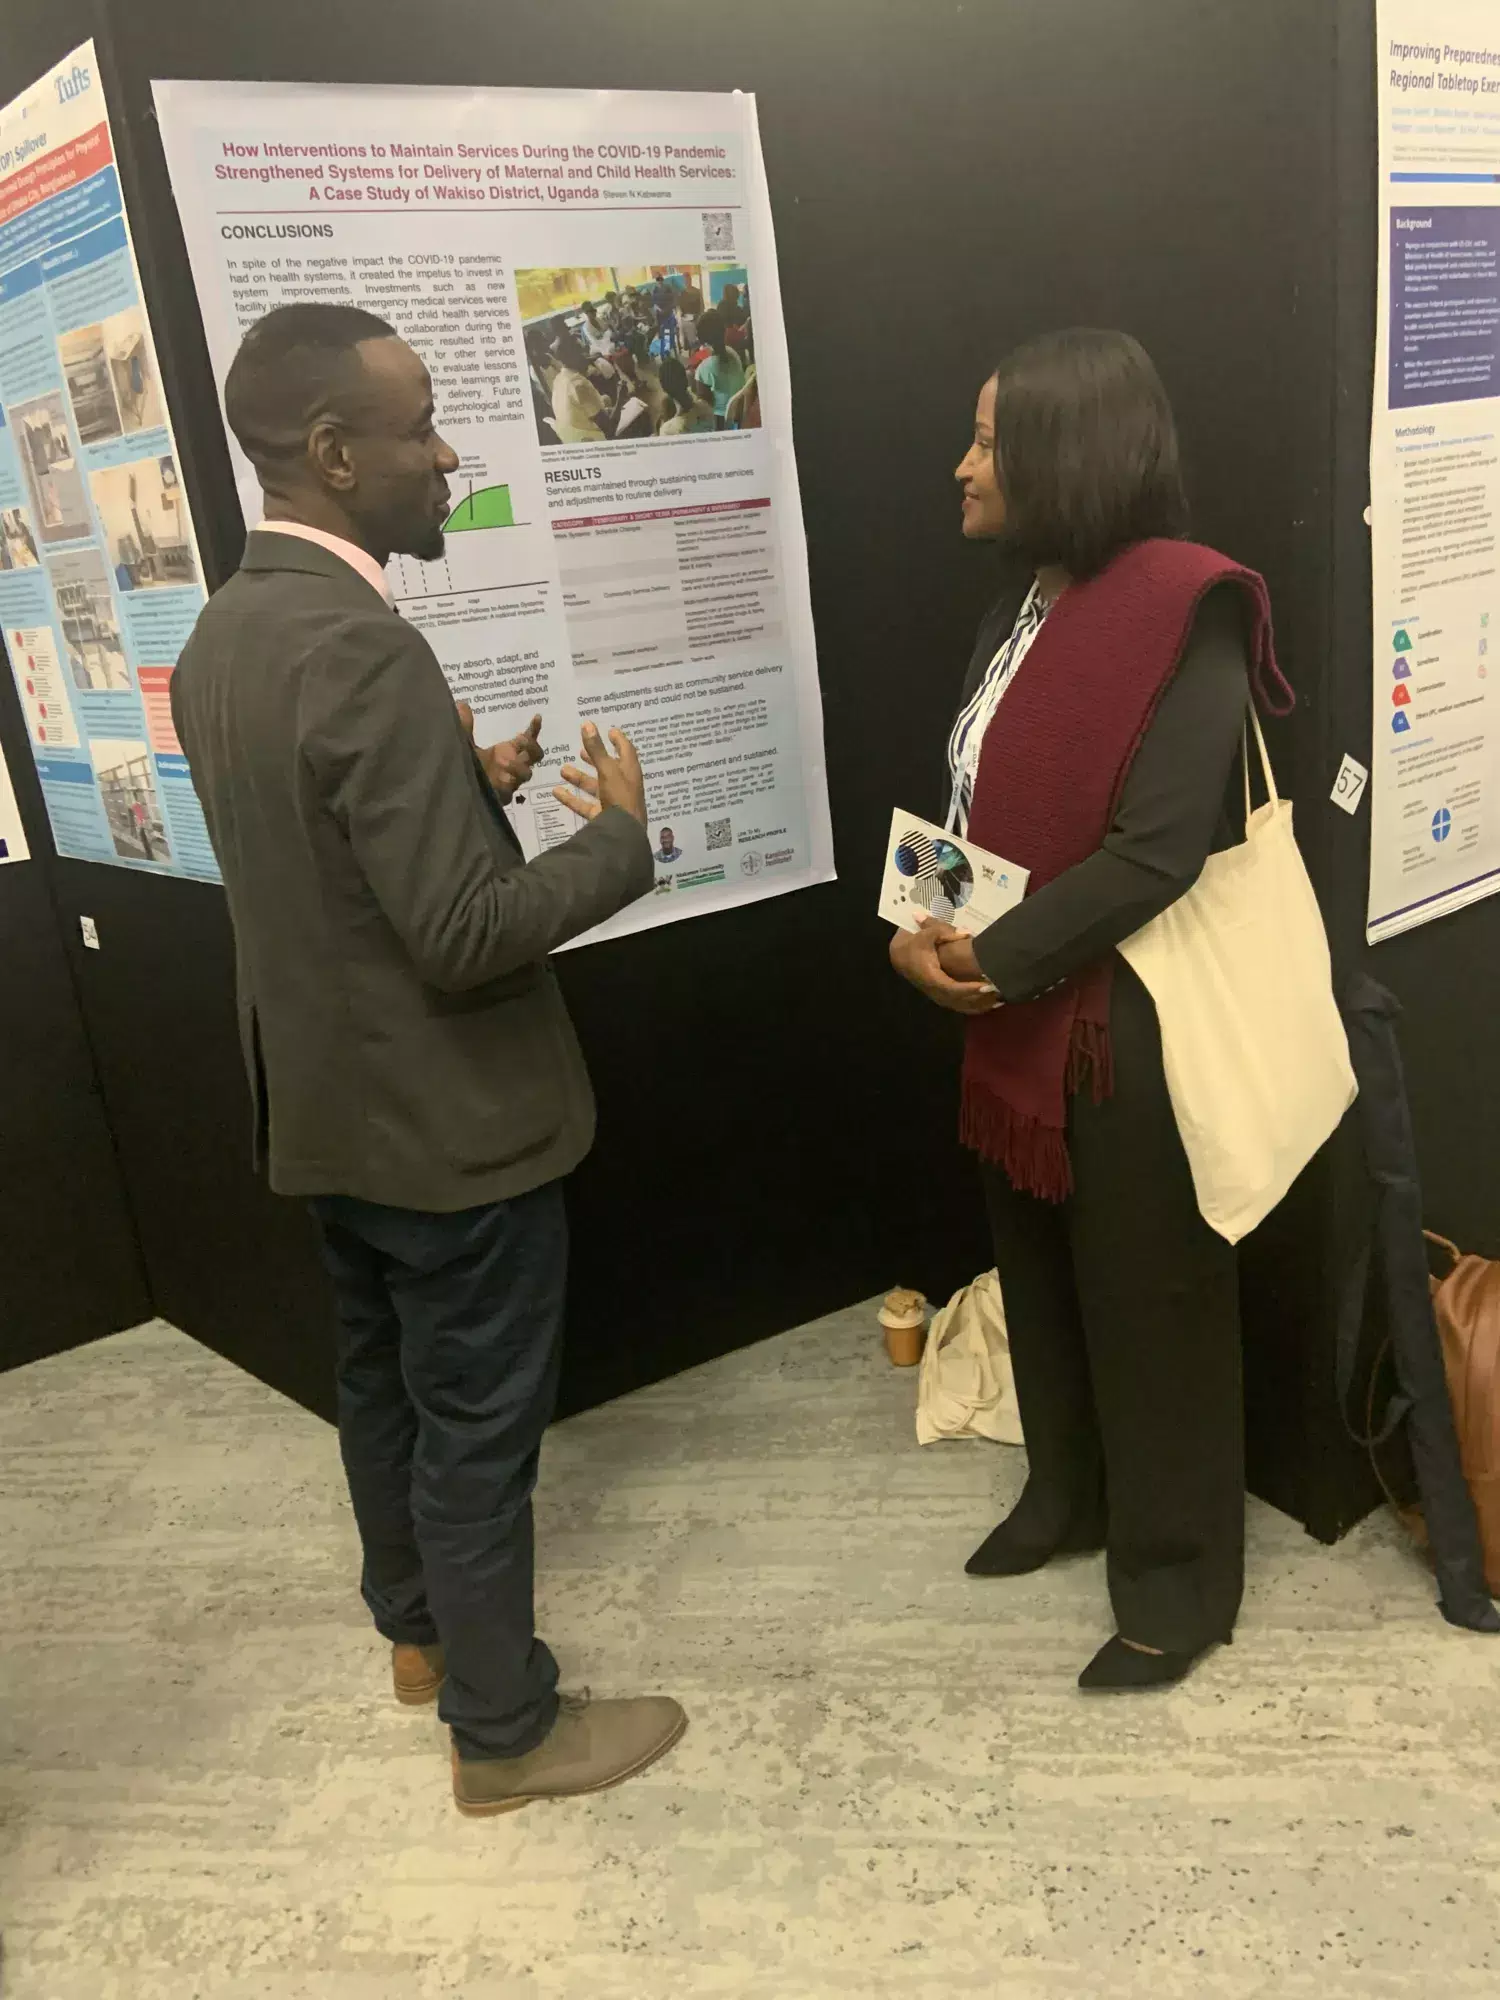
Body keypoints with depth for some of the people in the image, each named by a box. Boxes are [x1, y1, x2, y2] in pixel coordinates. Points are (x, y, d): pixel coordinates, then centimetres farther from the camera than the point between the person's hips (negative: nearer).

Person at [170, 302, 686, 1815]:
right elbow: (465, 931, -28)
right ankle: (503, 1730, 28)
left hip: (328, 1109, 9)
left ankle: (417, 1627, 47)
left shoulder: (221, 635, 4)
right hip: (448, 1121, -9)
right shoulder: (363, 650, -27)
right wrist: (620, 837, -14)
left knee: (383, 1380, 25)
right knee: (476, 1427, 7)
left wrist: (465, 783, 9)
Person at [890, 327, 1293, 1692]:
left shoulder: (1182, 615, -18)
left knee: (1149, 1296, 7)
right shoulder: (1022, 611, 9)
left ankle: (1181, 1579, 27)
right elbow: (975, 808, 10)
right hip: (1018, 1009, 8)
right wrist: (923, 930, -8)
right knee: (1039, 1267, 20)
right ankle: (1070, 1495, 43)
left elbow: (1153, 852, -23)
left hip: (1132, 1018, -8)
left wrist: (993, 959, -18)